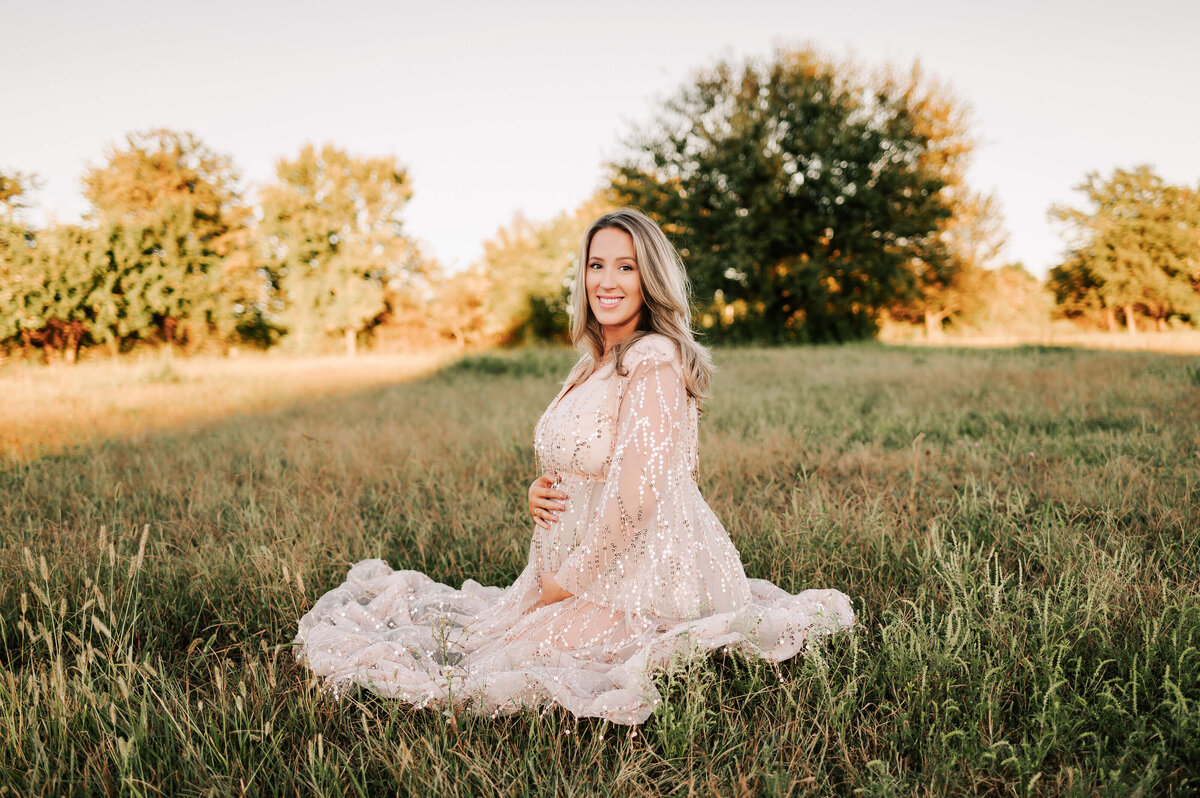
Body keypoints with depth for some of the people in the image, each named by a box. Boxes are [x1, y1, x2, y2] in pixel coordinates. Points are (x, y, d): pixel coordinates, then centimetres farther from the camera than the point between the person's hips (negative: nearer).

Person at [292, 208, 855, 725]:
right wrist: (540, 491, -1)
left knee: (505, 659, -9)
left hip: (642, 575, -9)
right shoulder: (595, 363, 11)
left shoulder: (654, 359, -19)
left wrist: (565, 582, -15)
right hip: (581, 569, 9)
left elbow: (637, 492, -26)